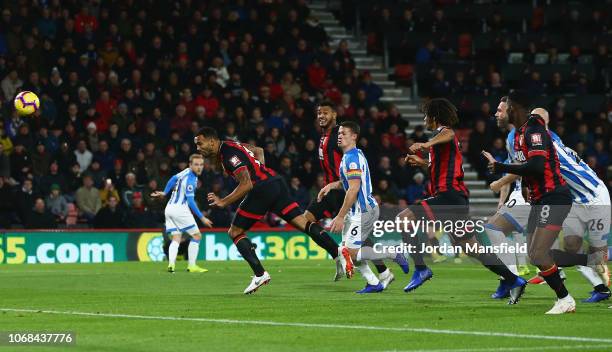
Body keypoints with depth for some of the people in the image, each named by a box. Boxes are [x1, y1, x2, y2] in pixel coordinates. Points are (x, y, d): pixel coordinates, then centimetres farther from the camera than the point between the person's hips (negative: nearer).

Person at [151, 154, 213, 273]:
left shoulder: (186, 171, 8)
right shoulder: (190, 179, -19)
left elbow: (173, 179, 24)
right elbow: (190, 201, -20)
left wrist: (165, 193, 37)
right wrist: (202, 217, -19)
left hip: (169, 209, 9)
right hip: (180, 209, -9)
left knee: (176, 238, 3)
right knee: (197, 236, 0)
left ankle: (171, 264, -16)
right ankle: (192, 266, -1)